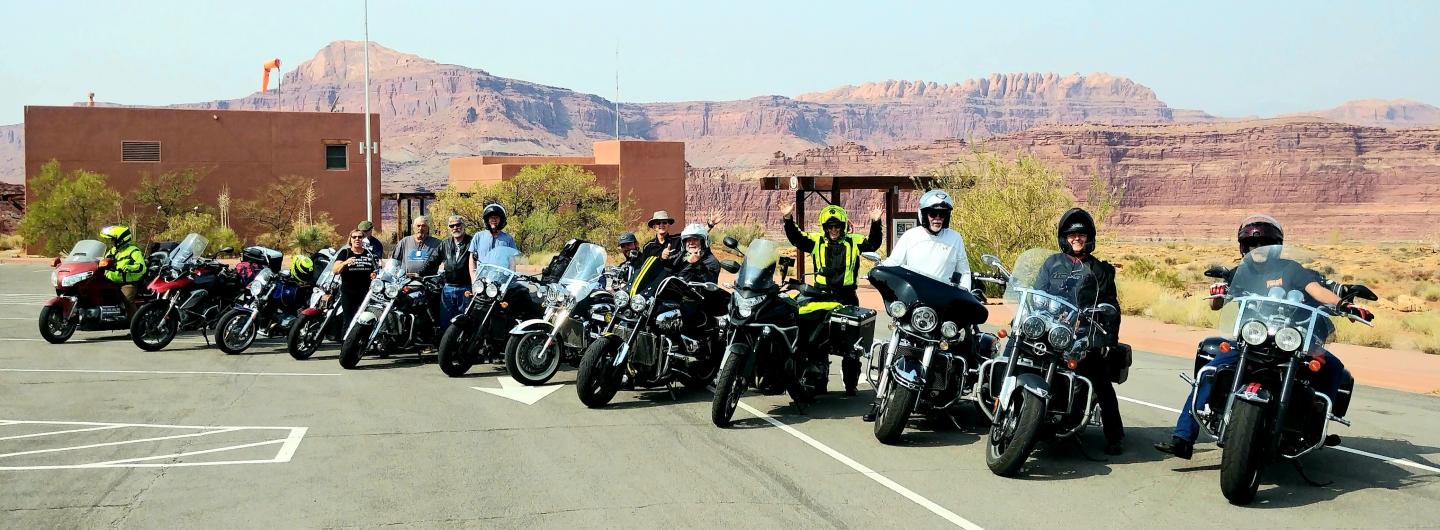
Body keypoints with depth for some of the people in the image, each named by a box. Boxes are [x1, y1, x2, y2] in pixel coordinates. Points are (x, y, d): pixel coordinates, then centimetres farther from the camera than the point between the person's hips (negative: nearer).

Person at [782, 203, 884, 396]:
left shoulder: (854, 241, 4)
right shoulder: (816, 240, 3)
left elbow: (873, 243, -5)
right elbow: (796, 238, -7)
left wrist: (876, 223, -20)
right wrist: (788, 220, -21)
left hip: (847, 298, 0)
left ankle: (851, 384, 17)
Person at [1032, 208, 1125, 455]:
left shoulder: (1100, 269, 17)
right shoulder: (1052, 264, 19)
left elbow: (1111, 306, 14)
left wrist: (1110, 338, 3)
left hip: (1089, 336, -1)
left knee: (1103, 386, -10)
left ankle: (1113, 437, -7)